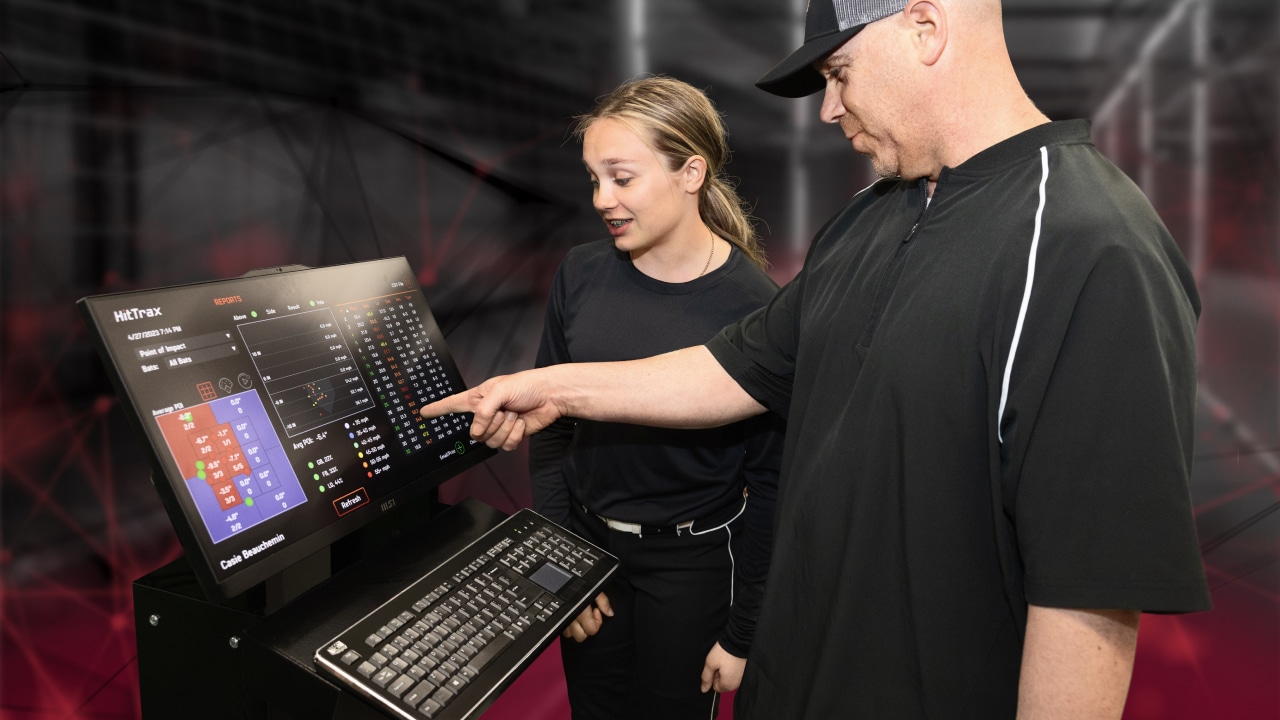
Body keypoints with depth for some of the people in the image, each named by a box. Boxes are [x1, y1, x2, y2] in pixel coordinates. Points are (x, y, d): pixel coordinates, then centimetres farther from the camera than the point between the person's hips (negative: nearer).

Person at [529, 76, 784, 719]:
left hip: (694, 564, -3)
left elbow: (771, 480, -12)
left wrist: (743, 633, -8)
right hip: (587, 543, 4)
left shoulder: (754, 306, -17)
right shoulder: (580, 275, -6)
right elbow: (549, 430, 3)